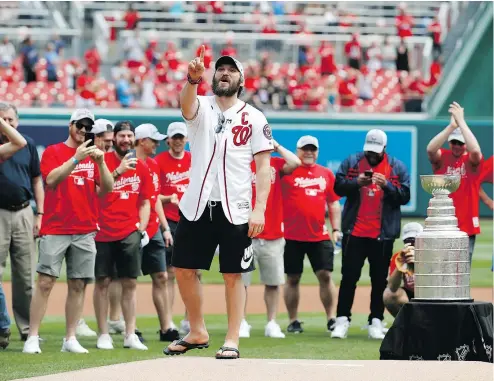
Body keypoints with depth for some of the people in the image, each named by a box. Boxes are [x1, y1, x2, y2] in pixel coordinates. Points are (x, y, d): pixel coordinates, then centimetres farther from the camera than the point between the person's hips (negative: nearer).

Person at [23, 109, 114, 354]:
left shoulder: (93, 156, 14)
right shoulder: (53, 151, 3)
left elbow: (107, 189, 5)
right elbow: (51, 179, -13)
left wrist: (101, 162, -10)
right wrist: (76, 159, -21)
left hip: (85, 232, 4)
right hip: (55, 230, -4)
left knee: (78, 285, 2)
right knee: (45, 281, -9)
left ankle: (70, 339, 7)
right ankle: (32, 338, -9)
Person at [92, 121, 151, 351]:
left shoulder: (141, 167, 11)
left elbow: (145, 202, 15)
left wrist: (142, 228, 3)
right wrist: (118, 171, -23)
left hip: (130, 234, 3)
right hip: (104, 232, -3)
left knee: (130, 283, 2)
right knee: (103, 281, 0)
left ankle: (130, 335, 5)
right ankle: (103, 334, 5)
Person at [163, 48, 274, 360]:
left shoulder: (255, 118, 2)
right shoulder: (201, 107, 5)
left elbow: (264, 167, -1)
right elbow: (187, 103, -22)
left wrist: (259, 209, -11)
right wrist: (193, 80, -44)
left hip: (235, 210, -2)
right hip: (196, 206, 2)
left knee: (233, 275, 0)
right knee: (184, 269, 6)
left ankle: (232, 341, 6)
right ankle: (198, 333, 22)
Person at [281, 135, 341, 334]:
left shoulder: (326, 174, 12)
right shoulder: (287, 170, 3)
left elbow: (333, 203, 15)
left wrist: (336, 229, 9)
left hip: (320, 236, 3)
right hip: (292, 236, -3)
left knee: (325, 275, -1)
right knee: (293, 278, 4)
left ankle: (331, 318, 4)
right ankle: (293, 321, 12)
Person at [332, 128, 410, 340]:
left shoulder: (397, 167, 4)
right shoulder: (352, 162, 5)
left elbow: (404, 196, -3)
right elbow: (338, 187, -1)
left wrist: (386, 185, -18)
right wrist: (357, 182, -18)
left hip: (383, 234, 0)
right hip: (354, 231, 0)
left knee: (379, 279, 4)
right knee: (349, 276, 0)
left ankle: (376, 322, 9)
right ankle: (342, 320, 3)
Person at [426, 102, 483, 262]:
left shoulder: (472, 160, 0)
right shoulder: (442, 158, 4)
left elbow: (475, 150, -24)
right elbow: (430, 149, -18)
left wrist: (461, 121, -23)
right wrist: (452, 125, -27)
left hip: (466, 227, -1)